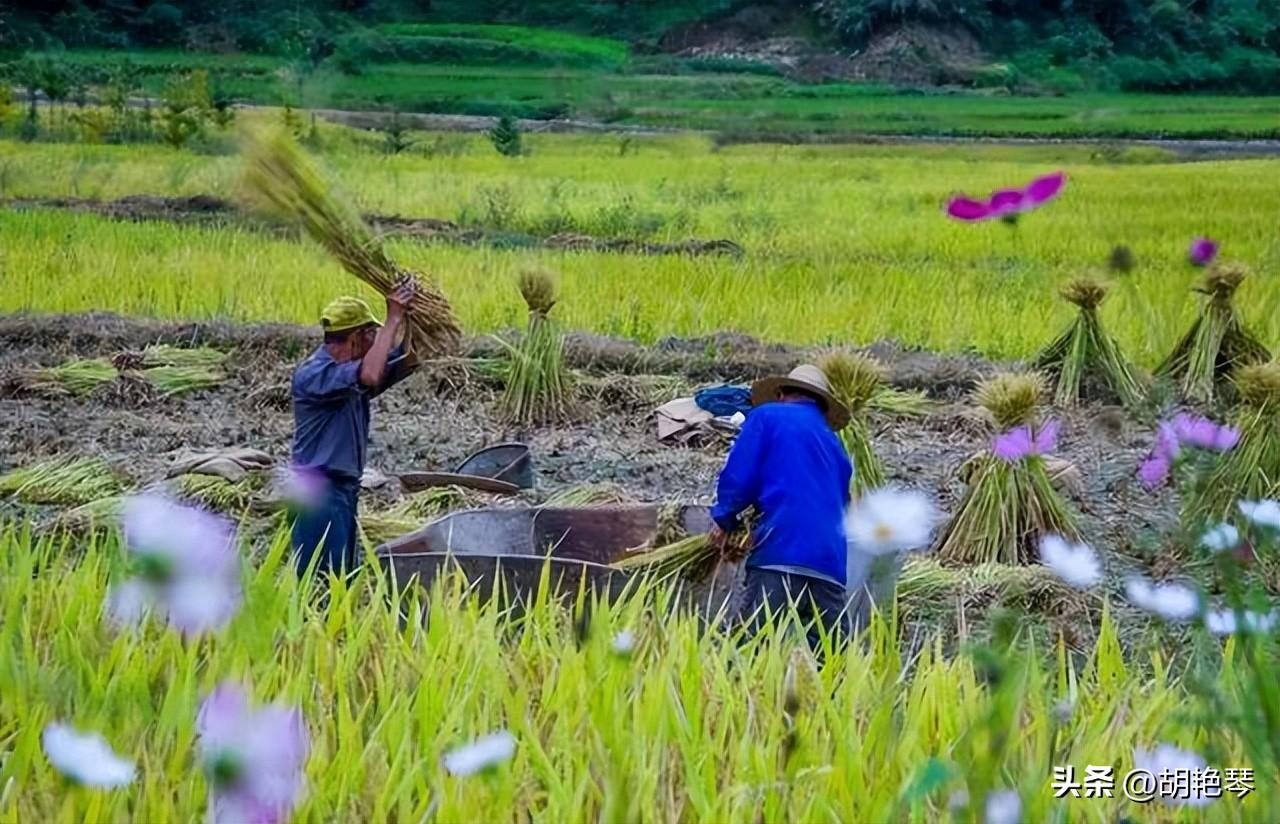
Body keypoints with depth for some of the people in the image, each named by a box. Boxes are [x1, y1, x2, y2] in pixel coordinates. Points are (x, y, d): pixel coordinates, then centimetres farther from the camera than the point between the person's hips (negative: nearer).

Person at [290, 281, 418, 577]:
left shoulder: (348, 370, 12)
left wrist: (412, 320, -2)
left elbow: (407, 362, 13)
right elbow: (370, 376, -32)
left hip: (344, 487, 10)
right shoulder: (312, 373, -16)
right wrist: (393, 321, -26)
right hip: (319, 489, -10)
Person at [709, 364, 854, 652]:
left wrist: (725, 520, 17)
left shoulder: (767, 416, 11)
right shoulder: (835, 445, 29)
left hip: (781, 552, -6)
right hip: (832, 563, 6)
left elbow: (739, 476, 0)